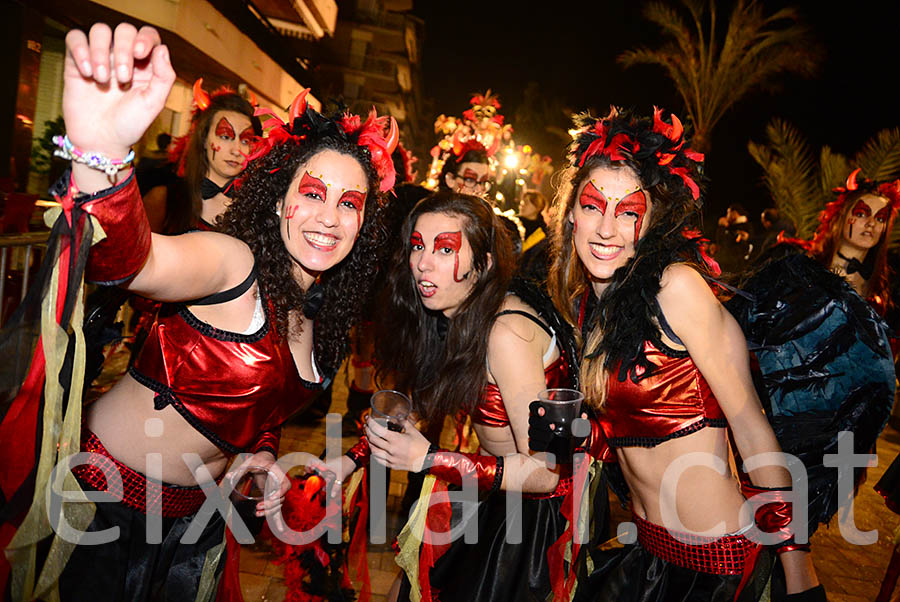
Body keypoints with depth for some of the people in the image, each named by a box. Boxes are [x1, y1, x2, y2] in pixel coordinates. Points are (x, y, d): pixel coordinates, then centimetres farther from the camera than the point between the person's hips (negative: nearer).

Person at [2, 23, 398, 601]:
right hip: (109, 493, -6)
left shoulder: (326, 314, -2)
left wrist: (264, 451, -5)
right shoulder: (233, 265, -24)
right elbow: (126, 257, -47)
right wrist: (101, 149, -65)